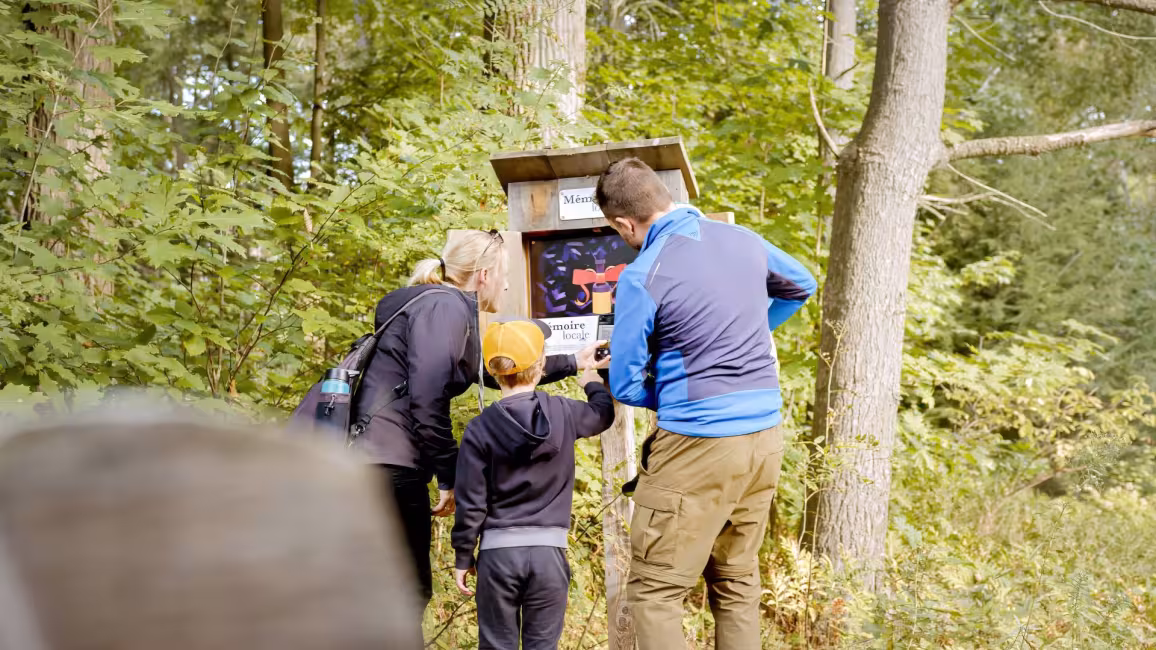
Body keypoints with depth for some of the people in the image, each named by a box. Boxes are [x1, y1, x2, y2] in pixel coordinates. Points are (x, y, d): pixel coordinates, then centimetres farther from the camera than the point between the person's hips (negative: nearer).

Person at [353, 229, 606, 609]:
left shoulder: (451, 310, 20)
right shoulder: (444, 308, -11)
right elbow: (427, 399, -19)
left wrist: (572, 363, 37)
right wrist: (450, 476, -12)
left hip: (383, 464, 10)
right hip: (387, 465, -10)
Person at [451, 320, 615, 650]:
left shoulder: (481, 428, -6)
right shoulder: (563, 413, -3)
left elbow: (471, 504, -4)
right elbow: (603, 414, 21)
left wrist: (463, 557, 7)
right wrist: (593, 383, 43)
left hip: (498, 550, -1)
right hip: (548, 550, 1)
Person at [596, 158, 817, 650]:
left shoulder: (643, 277, -14)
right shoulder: (742, 240, 5)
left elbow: (625, 385, -7)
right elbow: (801, 286, 26)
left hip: (697, 447, -7)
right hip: (765, 437, 7)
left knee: (653, 593, 0)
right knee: (736, 581, 18)